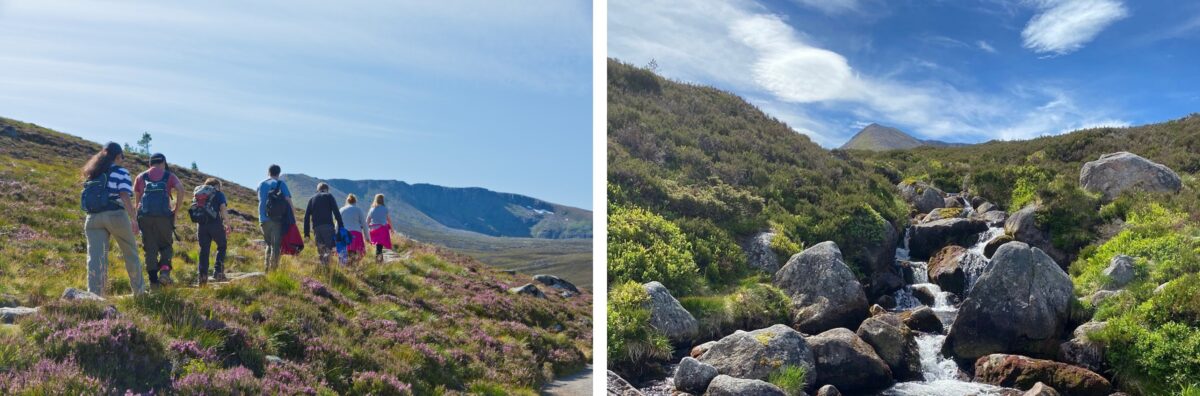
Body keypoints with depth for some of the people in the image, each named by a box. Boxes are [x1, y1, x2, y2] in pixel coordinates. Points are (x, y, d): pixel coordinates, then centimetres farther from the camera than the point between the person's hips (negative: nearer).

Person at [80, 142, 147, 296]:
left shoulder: (94, 173, 17)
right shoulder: (121, 172, -2)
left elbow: (88, 196, 17)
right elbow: (124, 196, -13)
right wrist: (133, 219, -14)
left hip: (93, 218, 5)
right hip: (115, 215, -4)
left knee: (95, 257, -2)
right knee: (130, 253, 12)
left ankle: (94, 294, -9)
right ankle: (139, 290, 21)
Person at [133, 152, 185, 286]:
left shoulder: (141, 177, 20)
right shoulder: (169, 176, 13)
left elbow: (137, 198, 15)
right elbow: (180, 189, -5)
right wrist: (176, 209, 1)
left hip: (144, 216, 2)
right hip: (164, 215, -1)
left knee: (150, 248, 7)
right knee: (166, 245, 13)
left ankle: (153, 279, 2)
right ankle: (165, 269, -10)